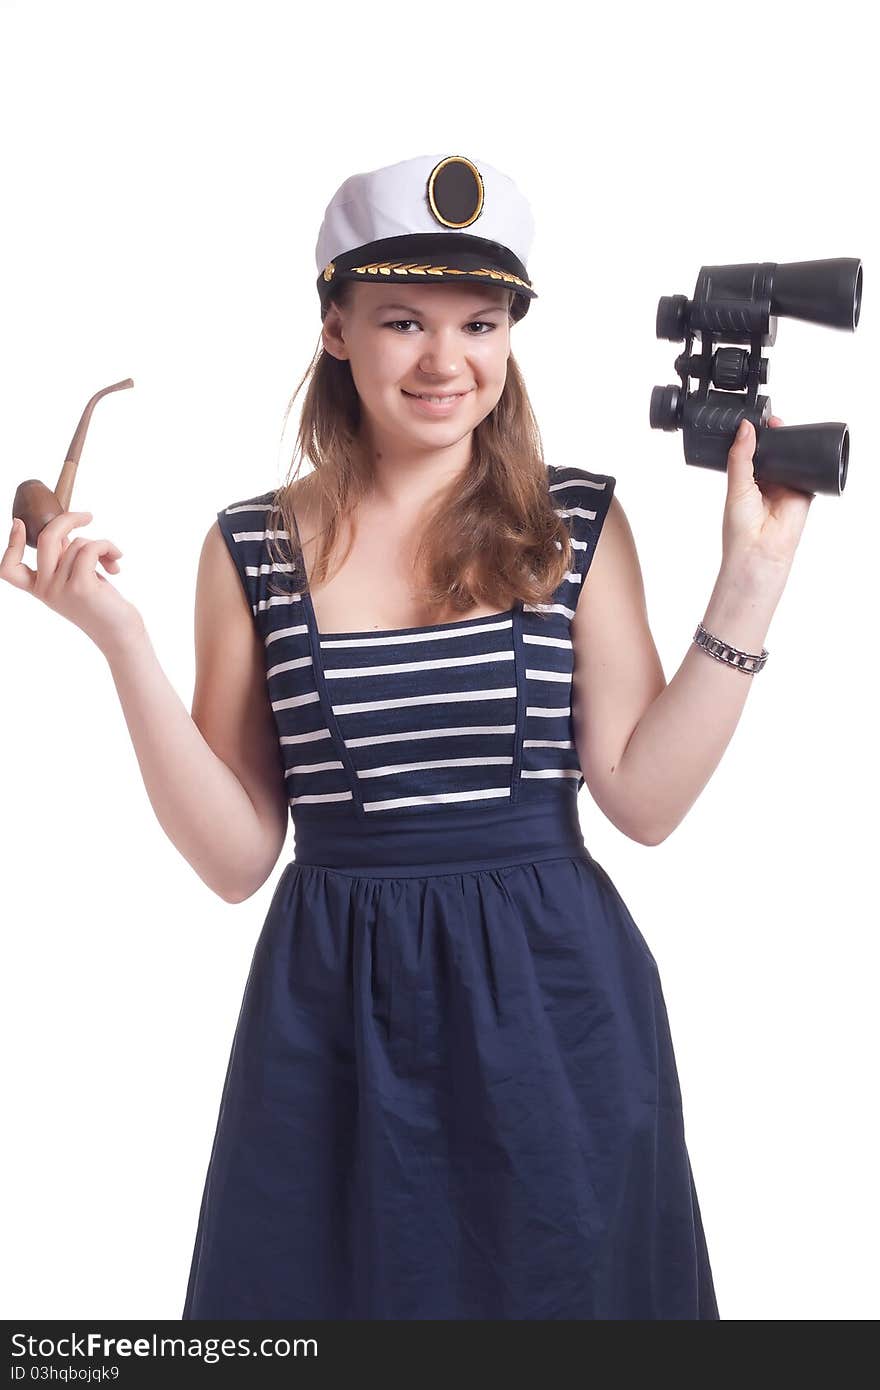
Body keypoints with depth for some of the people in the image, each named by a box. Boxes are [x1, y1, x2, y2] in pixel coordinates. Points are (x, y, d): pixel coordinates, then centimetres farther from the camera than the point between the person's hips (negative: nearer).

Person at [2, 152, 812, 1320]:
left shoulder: (577, 522, 0)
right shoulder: (253, 548, 0)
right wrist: (122, 641, -10)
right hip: (333, 1009, 0)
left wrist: (751, 579, -10)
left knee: (556, 1286, 14)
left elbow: (644, 798, -6)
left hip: (551, 1003, 0)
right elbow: (235, 856, -3)